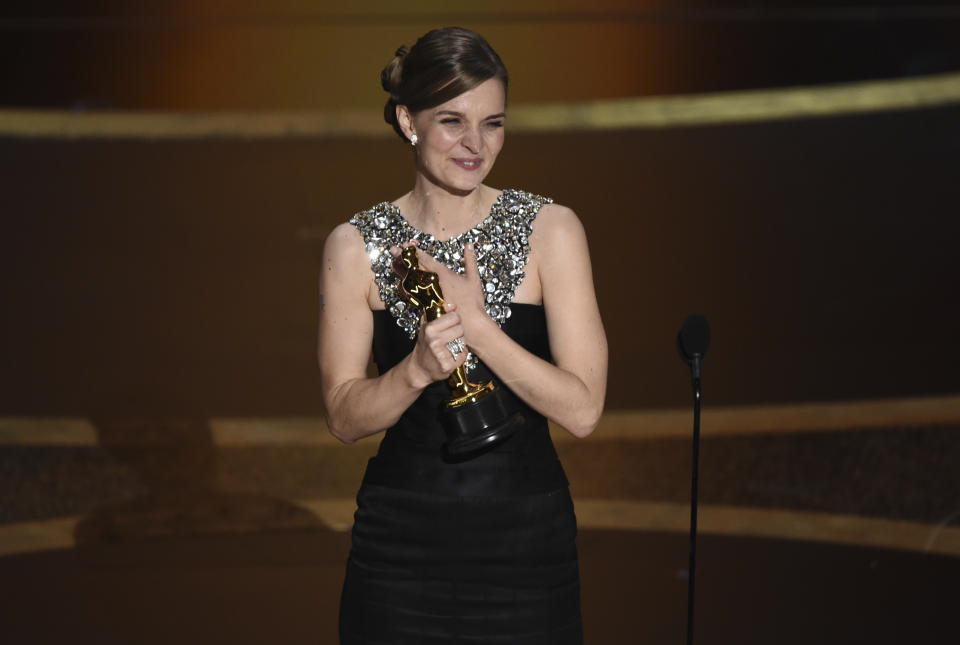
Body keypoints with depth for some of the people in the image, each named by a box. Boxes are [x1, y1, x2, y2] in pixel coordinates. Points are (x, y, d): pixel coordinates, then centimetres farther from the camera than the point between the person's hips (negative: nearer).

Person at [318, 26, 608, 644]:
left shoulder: (551, 230, -4)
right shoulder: (356, 246, 1)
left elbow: (582, 410, -9)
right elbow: (344, 417, 1)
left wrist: (473, 321, -17)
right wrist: (418, 368, -18)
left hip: (524, 539, -1)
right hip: (401, 542, 1)